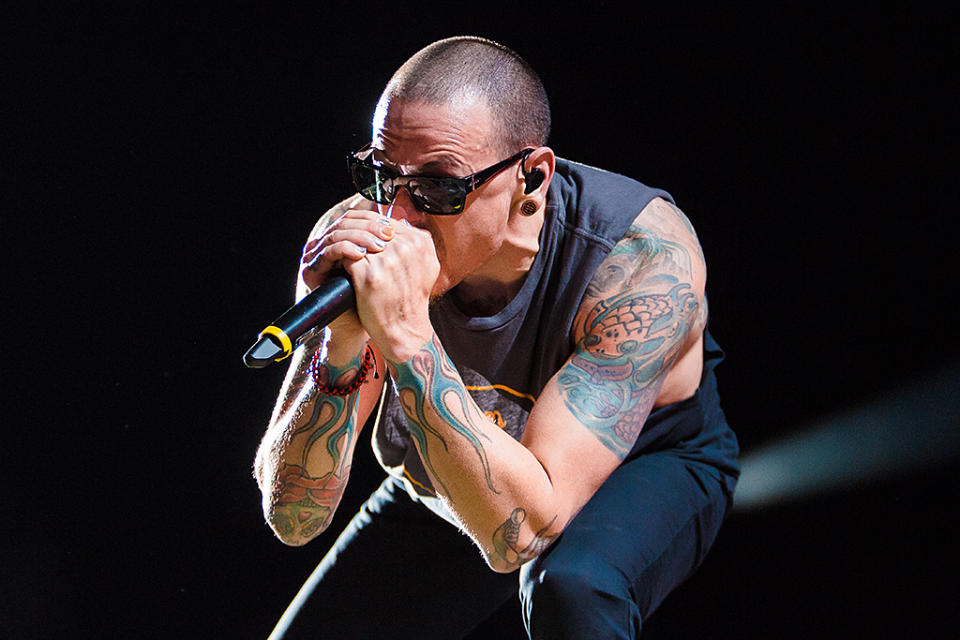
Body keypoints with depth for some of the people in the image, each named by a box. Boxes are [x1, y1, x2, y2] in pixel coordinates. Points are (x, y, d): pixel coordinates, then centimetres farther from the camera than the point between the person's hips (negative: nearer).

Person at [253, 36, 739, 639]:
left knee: (571, 587, -34)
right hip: (444, 496, 4)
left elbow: (521, 532, -40)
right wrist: (342, 352, -43)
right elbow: (292, 516, -27)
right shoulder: (353, 242, -25)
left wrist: (406, 336, -48)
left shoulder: (645, 255, -36)